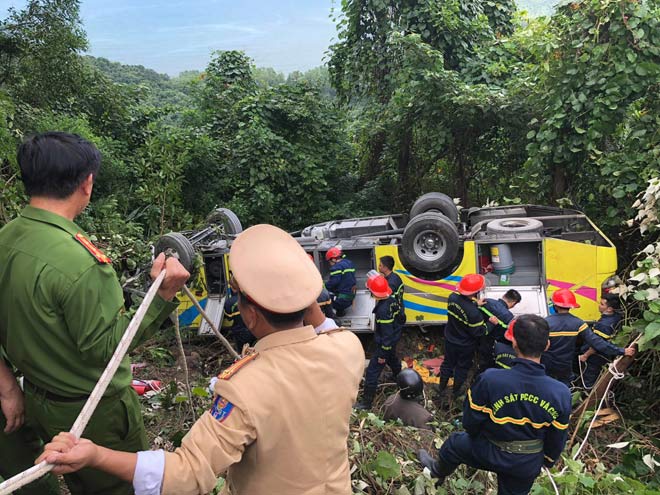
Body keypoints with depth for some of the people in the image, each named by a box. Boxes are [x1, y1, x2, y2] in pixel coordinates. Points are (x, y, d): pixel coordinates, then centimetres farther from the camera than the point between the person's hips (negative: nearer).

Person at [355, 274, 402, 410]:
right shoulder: (392, 300, -7)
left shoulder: (383, 309, -34)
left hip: (385, 343, -9)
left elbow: (386, 334, -29)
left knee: (372, 372, -1)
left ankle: (366, 402, 6)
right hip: (393, 340, 9)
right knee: (392, 360, 35)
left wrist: (382, 354, -20)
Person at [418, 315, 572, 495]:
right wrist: (547, 461, 15)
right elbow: (556, 440, -7)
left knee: (454, 443, 27)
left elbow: (470, 422, -16)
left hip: (490, 453, -2)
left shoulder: (489, 380, -32)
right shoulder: (561, 394, -24)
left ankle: (438, 471, 57)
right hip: (528, 465, 2)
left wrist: (478, 439, 8)